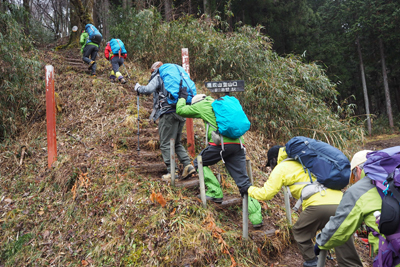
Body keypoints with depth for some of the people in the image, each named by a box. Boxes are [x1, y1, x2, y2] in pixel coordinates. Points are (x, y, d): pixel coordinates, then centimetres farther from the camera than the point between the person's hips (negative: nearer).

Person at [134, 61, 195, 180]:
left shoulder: (158, 77, 5)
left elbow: (148, 89, -10)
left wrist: (138, 88, 7)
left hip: (168, 113, -7)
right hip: (181, 113, 8)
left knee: (166, 144, -2)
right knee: (176, 143, 17)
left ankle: (172, 172, -5)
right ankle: (188, 165, 4)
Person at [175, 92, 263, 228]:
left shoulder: (203, 105, 14)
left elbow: (180, 110, 20)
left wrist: (183, 97, 37)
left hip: (221, 144, -6)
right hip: (238, 144, 6)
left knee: (199, 163, 19)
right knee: (243, 182, 4)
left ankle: (215, 193, 10)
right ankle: (256, 217, -1)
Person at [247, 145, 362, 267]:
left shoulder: (281, 168, 11)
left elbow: (266, 194, 10)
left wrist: (250, 190, 28)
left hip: (319, 205, -6)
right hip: (340, 202, 6)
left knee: (300, 232, 22)